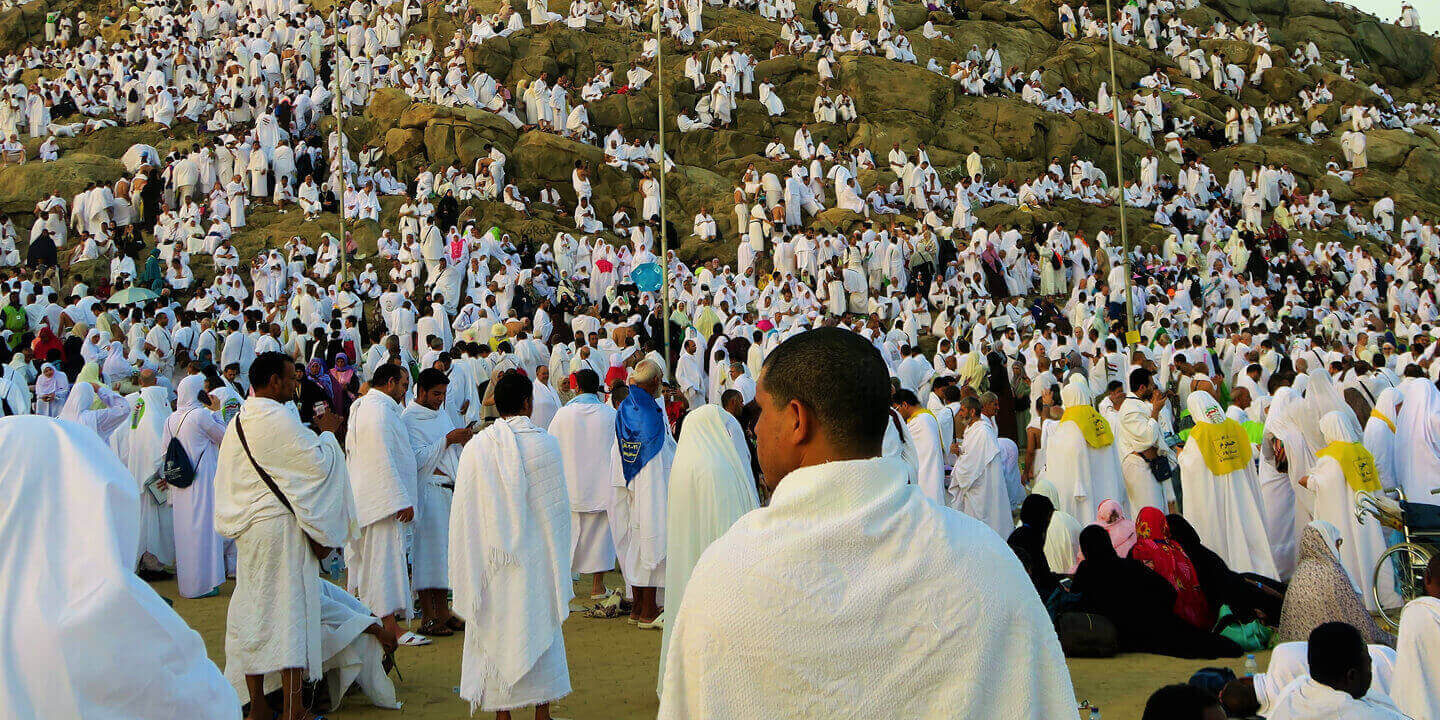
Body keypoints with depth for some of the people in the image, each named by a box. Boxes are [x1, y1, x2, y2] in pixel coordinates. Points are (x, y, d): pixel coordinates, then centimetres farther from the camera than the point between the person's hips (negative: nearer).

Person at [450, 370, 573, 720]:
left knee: (495, 630, 10)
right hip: (536, 560, 0)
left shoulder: (476, 447, -7)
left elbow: (465, 512, -3)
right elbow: (558, 509, -2)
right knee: (539, 628, 11)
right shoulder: (546, 444, -9)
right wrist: (559, 566, 9)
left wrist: (471, 568, 7)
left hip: (491, 560, 1)